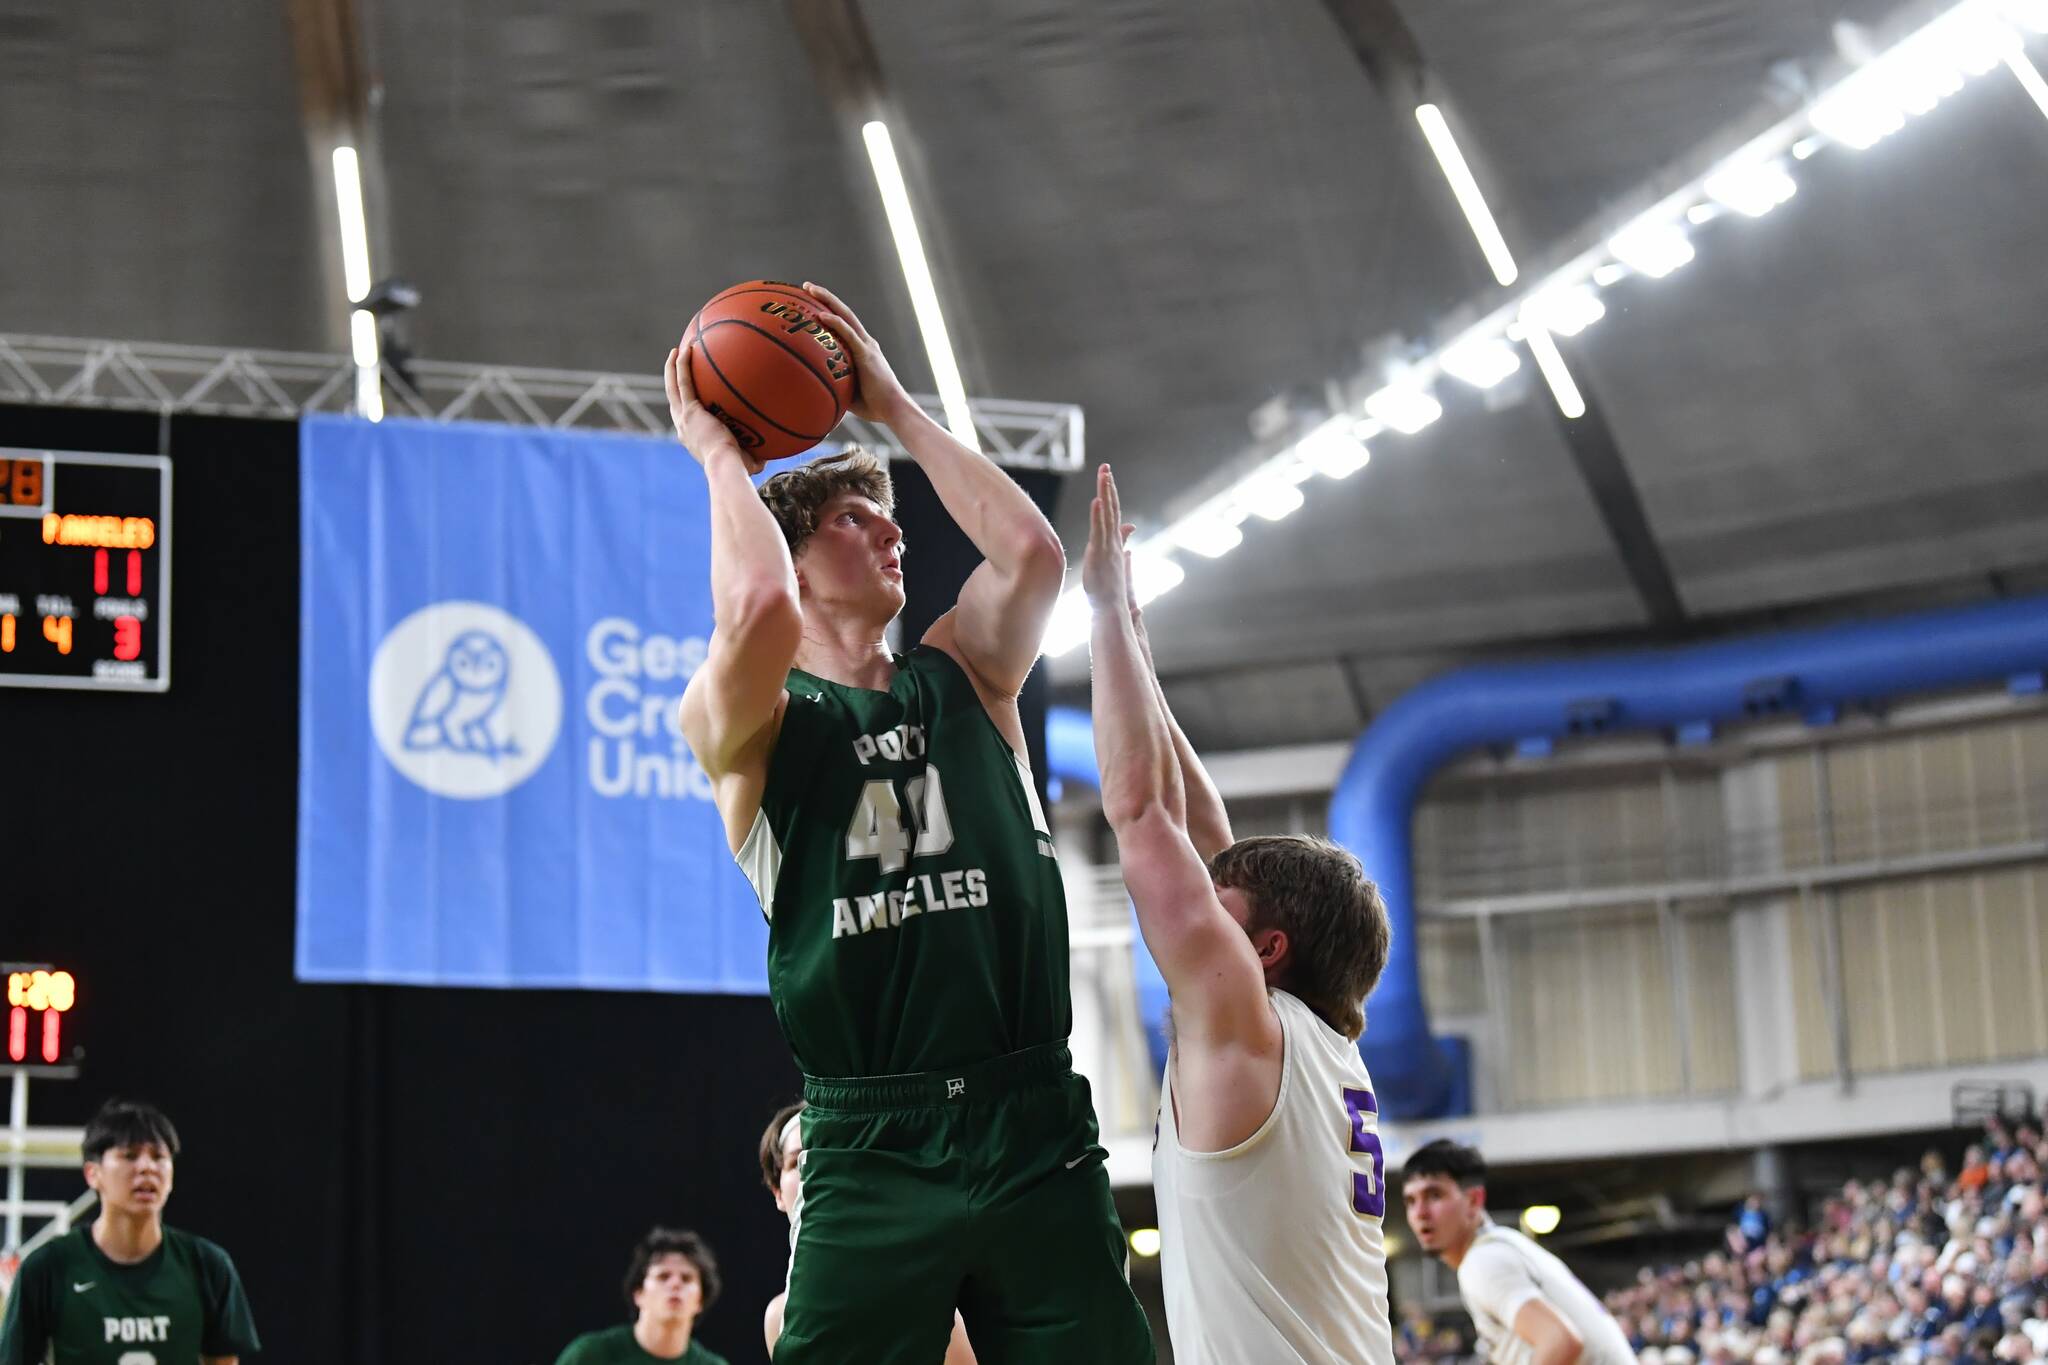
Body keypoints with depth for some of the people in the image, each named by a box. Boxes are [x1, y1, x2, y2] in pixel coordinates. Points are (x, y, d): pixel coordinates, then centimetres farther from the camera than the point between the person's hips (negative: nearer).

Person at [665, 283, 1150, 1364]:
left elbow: (1033, 554, -2)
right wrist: (717, 451, -2)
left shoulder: (963, 678, 16)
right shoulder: (740, 721, 3)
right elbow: (760, 609, -19)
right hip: (873, 1152, -3)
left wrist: (894, 407, 7)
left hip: (1035, 1129, 3)